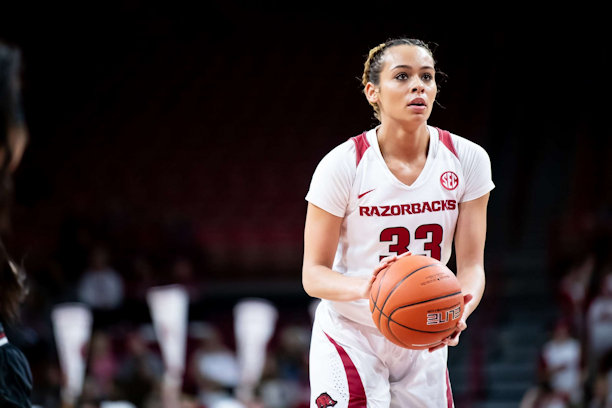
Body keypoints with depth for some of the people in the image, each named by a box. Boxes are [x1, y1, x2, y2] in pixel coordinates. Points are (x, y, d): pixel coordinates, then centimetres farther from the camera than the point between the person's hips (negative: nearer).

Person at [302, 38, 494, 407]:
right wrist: (364, 287, -34)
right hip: (350, 336, -3)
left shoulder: (467, 160, -6)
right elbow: (314, 274, -12)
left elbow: (472, 265, -7)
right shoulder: (342, 165, -14)